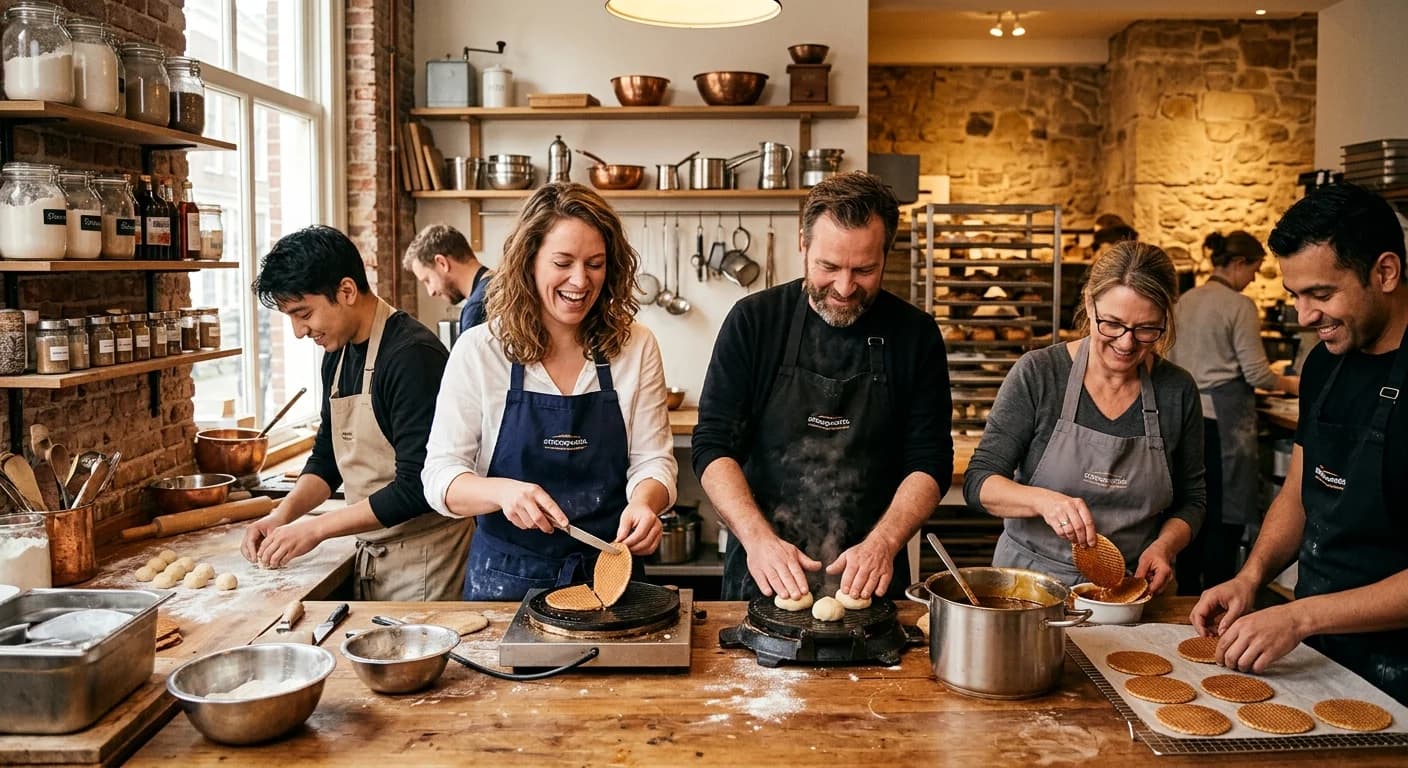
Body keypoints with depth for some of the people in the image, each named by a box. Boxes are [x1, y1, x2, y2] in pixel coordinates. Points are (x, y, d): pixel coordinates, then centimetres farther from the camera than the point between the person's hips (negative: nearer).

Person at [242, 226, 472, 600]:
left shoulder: (413, 355, -21)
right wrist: (284, 513, 0)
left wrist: (316, 528, -18)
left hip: (422, 558, -8)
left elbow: (417, 488, -24)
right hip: (369, 556, 8)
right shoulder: (337, 353, 7)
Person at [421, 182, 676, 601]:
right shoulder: (479, 350, -9)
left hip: (610, 576, 1)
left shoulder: (636, 347, -5)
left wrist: (643, 501, -27)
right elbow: (440, 474, -10)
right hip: (507, 579, -1)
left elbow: (653, 460, -4)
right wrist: (503, 492, -31)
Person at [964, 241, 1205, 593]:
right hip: (1030, 583, -3)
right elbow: (978, 483, -7)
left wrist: (1164, 545, -8)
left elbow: (1191, 501, 13)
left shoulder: (1177, 391, 2)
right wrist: (1043, 500, -26)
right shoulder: (1037, 373, -6)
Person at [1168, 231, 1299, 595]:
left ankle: (1187, 595, 22)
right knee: (1225, 517, 1)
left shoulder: (1185, 301, 9)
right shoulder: (1240, 306, -12)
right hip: (1224, 418, -7)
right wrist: (1289, 384, 6)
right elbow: (1256, 373, -11)